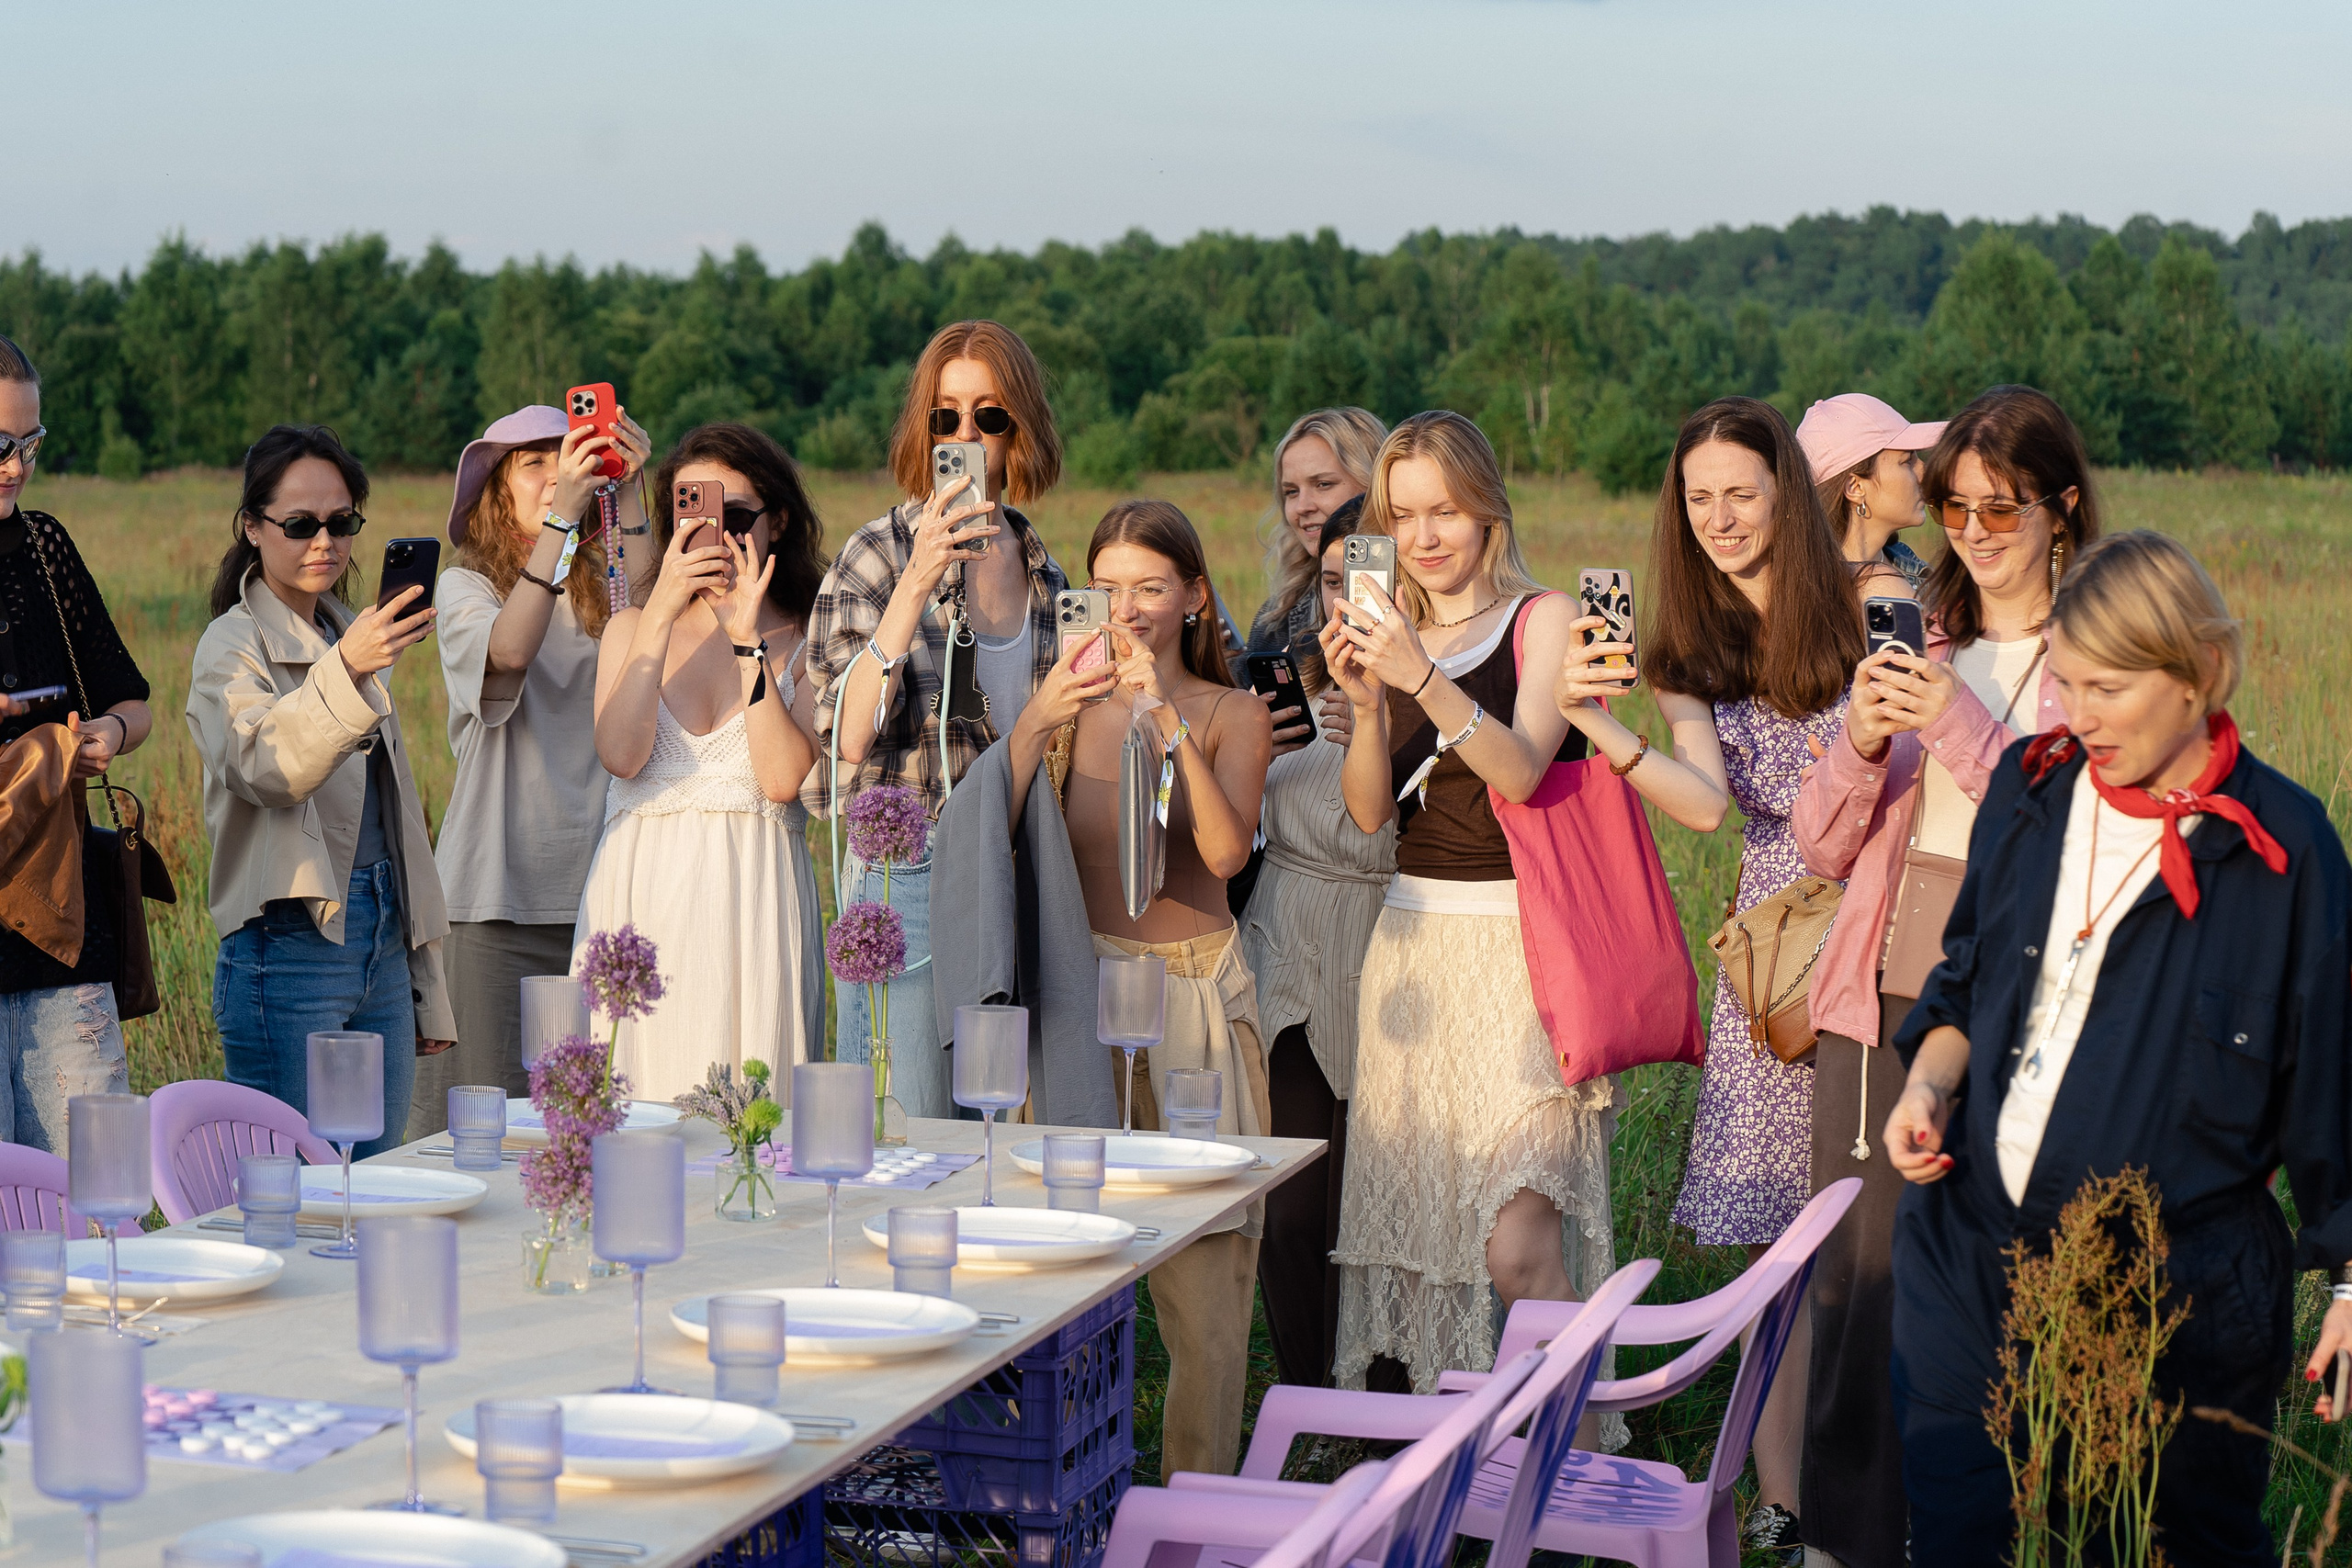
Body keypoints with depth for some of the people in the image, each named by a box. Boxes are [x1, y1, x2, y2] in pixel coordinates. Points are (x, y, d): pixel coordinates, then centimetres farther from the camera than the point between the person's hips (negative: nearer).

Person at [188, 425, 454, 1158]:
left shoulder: (357, 637, 18)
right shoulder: (234, 646, -4)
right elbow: (264, 767, -24)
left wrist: (427, 989, 20)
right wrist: (346, 671, -42)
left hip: (384, 950, 7)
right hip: (292, 946, -7)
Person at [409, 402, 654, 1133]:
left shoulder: (599, 585, 12)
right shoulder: (466, 587, 3)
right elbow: (508, 651, -19)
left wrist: (628, 496, -18)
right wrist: (560, 517, -24)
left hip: (596, 885, 3)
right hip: (500, 899, -3)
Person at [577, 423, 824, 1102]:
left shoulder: (806, 640, 6)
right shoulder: (634, 628, 12)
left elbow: (784, 779, -10)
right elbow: (620, 755, -6)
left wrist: (748, 639, -9)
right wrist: (661, 614, -9)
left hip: (750, 901, -2)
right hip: (641, 892, 2)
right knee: (631, 1101, -3)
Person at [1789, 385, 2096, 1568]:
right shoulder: (1919, 647, 15)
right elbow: (1824, 848, 14)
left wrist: (1963, 734, -17)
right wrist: (1862, 745, -4)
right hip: (1881, 1000, 5)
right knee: (1853, 1276, 5)